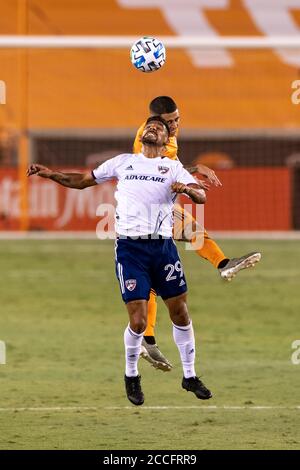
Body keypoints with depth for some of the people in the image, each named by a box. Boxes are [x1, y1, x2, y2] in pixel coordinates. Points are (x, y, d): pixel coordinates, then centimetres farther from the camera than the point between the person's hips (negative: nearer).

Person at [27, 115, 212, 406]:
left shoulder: (173, 167, 11)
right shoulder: (123, 162, 12)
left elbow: (202, 196, -1)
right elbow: (83, 181, 19)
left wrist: (187, 189, -23)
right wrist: (51, 174, 5)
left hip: (163, 246, 1)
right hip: (130, 248, -1)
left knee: (180, 313, 3)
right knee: (138, 322, -8)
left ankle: (189, 376, 19)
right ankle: (131, 377, 15)